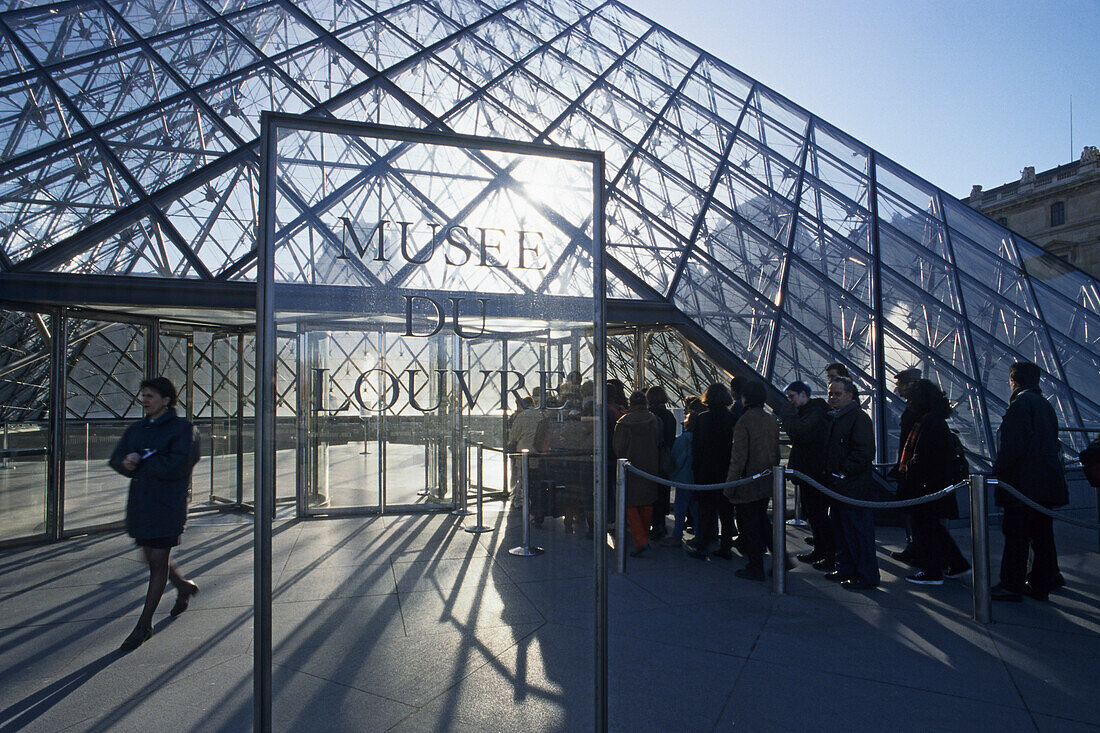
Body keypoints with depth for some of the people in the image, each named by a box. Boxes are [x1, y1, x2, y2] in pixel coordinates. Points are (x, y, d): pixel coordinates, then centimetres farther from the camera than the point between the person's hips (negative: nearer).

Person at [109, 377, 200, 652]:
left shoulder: (182, 428, -9)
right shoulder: (137, 429, 13)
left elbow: (176, 465, -20)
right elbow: (117, 459, 7)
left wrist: (140, 462, -12)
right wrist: (127, 463, -16)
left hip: (167, 505, -7)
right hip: (139, 503, 7)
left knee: (159, 562, 0)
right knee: (151, 557, 16)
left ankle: (144, 624, 10)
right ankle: (184, 586, 43)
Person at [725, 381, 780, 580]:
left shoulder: (744, 421, -17)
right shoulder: (772, 421, 3)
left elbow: (739, 456, -18)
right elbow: (776, 453, 11)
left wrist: (730, 483, -13)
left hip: (748, 482, -7)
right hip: (767, 482, 7)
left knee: (749, 525, 4)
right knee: (761, 520, 22)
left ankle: (755, 568, 11)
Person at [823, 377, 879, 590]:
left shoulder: (859, 417, -13)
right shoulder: (833, 418, 15)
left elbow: (865, 452, -20)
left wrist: (844, 472, -17)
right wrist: (828, 473, 13)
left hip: (854, 486, -9)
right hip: (837, 485, 9)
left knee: (859, 531, -3)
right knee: (840, 529, 16)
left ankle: (867, 576, 7)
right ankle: (846, 568, 28)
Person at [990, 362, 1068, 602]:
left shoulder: (1021, 402, -13)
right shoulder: (1044, 404, 16)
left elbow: (1015, 443, -21)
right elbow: (1052, 441, 20)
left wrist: (999, 468, -12)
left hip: (1024, 482, -9)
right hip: (1048, 481, 9)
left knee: (1016, 534, -4)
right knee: (1042, 533, 13)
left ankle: (1011, 585, 0)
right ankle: (1042, 584, 20)